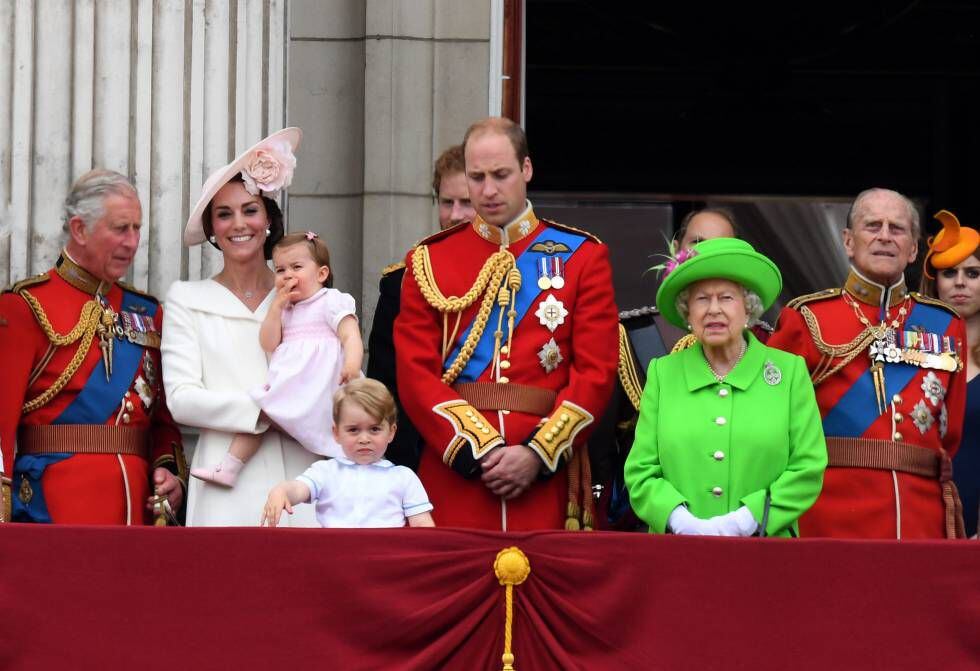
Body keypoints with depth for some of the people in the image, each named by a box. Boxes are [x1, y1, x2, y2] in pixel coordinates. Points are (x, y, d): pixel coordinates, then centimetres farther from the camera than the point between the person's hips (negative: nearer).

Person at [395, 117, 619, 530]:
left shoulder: (581, 256, 8)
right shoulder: (428, 261, 9)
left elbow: (597, 371, 1)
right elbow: (415, 372, 1)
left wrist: (538, 454, -11)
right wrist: (478, 450, -11)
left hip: (545, 476, 0)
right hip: (454, 472, 1)